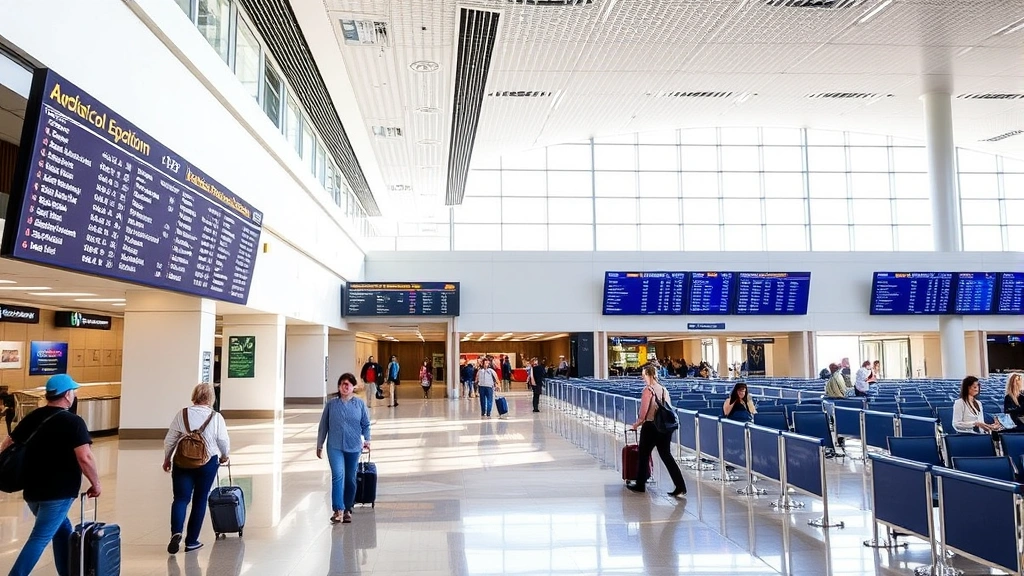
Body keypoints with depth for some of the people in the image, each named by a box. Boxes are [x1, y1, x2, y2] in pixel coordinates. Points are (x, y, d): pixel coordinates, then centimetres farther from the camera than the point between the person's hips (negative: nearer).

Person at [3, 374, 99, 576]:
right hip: (58, 492, -8)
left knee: (62, 529, 23)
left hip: (32, 490, 8)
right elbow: (84, 458, -21)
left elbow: (8, 443, 14)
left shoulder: (32, 417, 8)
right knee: (40, 538, -3)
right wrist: (96, 483, -9)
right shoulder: (73, 422, -13)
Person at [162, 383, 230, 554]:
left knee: (180, 499, 5)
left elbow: (169, 440, 1)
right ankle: (191, 541, 14)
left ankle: (176, 532, -18)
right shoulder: (216, 417, -6)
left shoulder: (182, 414, -2)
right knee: (199, 501, 9)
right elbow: (224, 442, -1)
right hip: (208, 463, -1)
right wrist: (224, 456, 19)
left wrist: (167, 458, 16)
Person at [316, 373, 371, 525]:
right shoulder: (331, 404, 3)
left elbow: (366, 425, 8)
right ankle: (338, 510, -16)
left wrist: (367, 440, -6)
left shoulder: (360, 404, 4)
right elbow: (323, 426, 9)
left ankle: (348, 510, 22)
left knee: (350, 479, 8)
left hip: (353, 447, 1)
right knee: (337, 475, -17)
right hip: (335, 446, -1)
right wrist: (319, 445, 11)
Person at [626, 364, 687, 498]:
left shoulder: (648, 390, -13)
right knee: (666, 455, 9)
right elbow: (669, 409, 7)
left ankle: (640, 485, 22)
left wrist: (637, 424, 2)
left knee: (643, 455, 10)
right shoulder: (664, 389, 6)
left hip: (650, 426, -6)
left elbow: (644, 412, -13)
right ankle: (680, 486, 1)